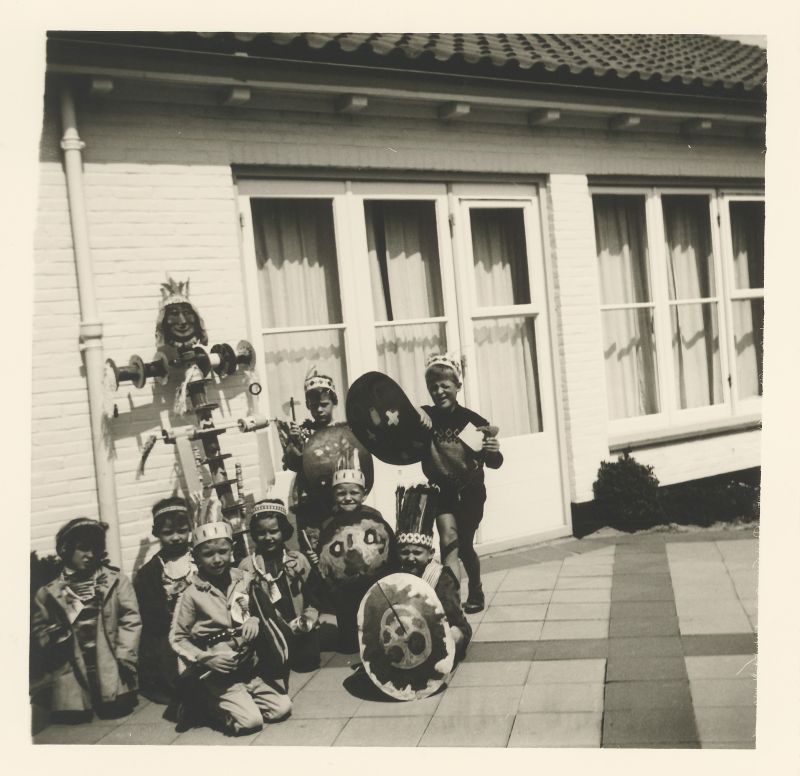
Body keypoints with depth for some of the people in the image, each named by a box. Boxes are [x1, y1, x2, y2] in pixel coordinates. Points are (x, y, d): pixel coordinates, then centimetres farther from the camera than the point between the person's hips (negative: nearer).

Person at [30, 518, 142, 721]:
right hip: (71, 665, 1)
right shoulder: (48, 593, 8)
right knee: (72, 714, -13)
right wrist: (53, 638, -13)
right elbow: (39, 629, 10)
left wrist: (124, 659, -10)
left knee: (116, 708, -15)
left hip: (110, 660, -1)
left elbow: (130, 620, -1)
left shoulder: (117, 580, 4)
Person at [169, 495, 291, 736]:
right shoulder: (193, 593, -11)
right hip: (216, 674, -5)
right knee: (251, 721, -18)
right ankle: (208, 705, 6)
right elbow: (177, 638, -6)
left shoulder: (244, 580, 1)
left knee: (282, 708, -3)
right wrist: (207, 658, -18)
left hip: (248, 668, 5)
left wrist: (254, 620, -8)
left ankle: (230, 703, 13)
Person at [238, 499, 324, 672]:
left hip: (301, 629, 2)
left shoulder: (298, 559, 7)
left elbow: (314, 594, 9)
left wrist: (308, 619, -7)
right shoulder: (246, 566, 2)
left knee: (307, 662, -15)